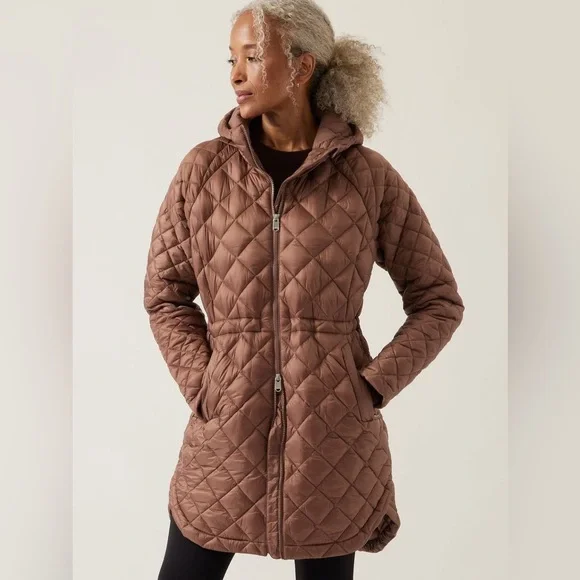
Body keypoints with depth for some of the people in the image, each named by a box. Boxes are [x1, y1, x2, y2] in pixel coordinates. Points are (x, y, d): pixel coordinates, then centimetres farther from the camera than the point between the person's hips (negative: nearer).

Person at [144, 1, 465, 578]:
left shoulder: (370, 177, -5)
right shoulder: (203, 168, -2)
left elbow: (439, 300, 3)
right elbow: (164, 294, 7)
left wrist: (373, 384, -6)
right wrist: (201, 386, -4)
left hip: (334, 437, -1)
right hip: (225, 433, 1)